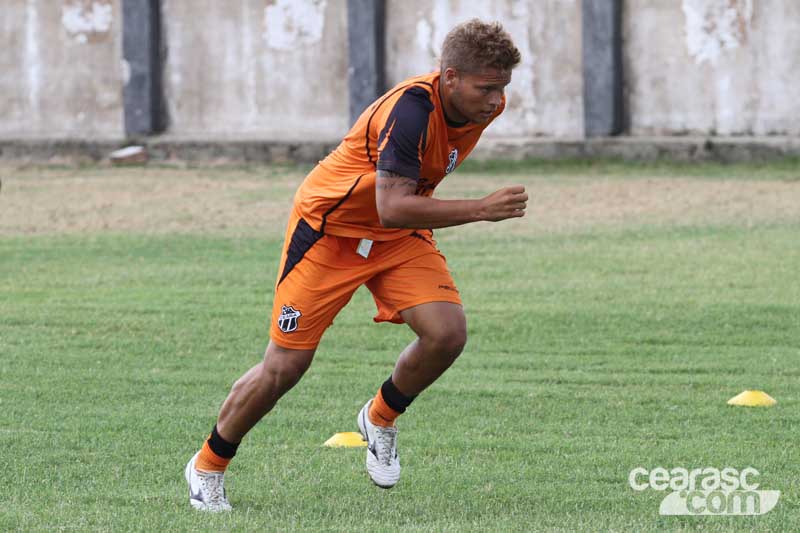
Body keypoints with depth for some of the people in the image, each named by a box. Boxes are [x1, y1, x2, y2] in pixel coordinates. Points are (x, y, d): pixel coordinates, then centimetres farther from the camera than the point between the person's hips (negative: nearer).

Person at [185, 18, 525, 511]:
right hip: (329, 226, -6)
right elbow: (392, 208, -42)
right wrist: (480, 210, -44)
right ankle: (209, 465, 19)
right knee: (286, 365, -3)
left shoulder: (485, 104, -10)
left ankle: (381, 419, 11)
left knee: (447, 332, -18)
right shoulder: (410, 109, -35)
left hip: (400, 238, 6)